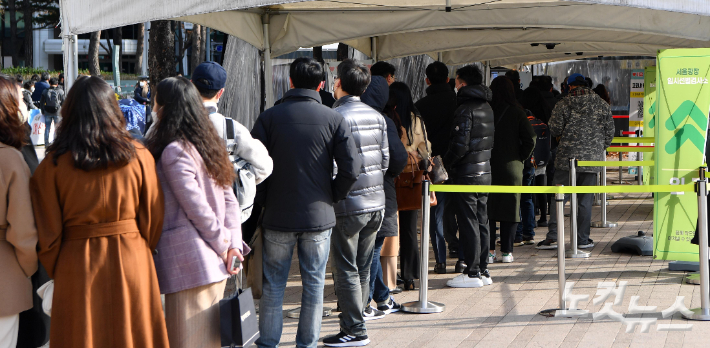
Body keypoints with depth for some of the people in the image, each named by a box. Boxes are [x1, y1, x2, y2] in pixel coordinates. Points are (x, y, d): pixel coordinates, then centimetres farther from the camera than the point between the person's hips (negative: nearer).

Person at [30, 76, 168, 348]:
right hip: (132, 262, 1)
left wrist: (55, 270, 11)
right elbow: (154, 219, 2)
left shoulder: (53, 165, -6)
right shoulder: (139, 157, -3)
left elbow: (48, 233, -3)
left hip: (76, 267, 0)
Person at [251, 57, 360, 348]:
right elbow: (351, 169, -8)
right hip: (319, 216, 0)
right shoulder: (334, 120, -3)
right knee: (314, 285, 9)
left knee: (273, 286, 9)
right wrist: (332, 197, 7)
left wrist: (264, 201, 5)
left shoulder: (269, 117, -4)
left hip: (278, 216, 0)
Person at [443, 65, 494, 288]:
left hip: (467, 174, -9)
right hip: (485, 171, 9)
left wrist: (446, 163, -7)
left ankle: (472, 273, -3)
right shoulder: (486, 108, 12)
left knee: (468, 223, -5)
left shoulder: (466, 109, -15)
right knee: (481, 222, 12)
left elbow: (460, 145, -20)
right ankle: (483, 270, 17)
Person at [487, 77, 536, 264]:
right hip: (511, 167, 0)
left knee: (487, 208, 7)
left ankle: (489, 251, 4)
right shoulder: (516, 112, -6)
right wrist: (521, 158, 3)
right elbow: (530, 139, -9)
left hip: (487, 166, 0)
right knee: (510, 208, 7)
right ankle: (506, 252, 6)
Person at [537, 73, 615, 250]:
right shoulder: (602, 105, 5)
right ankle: (582, 239, 10)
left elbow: (555, 130, -4)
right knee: (585, 199, 8)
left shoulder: (564, 104, -4)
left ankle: (553, 237, -4)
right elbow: (610, 132, 9)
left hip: (567, 158, -2)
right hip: (593, 159, 2)